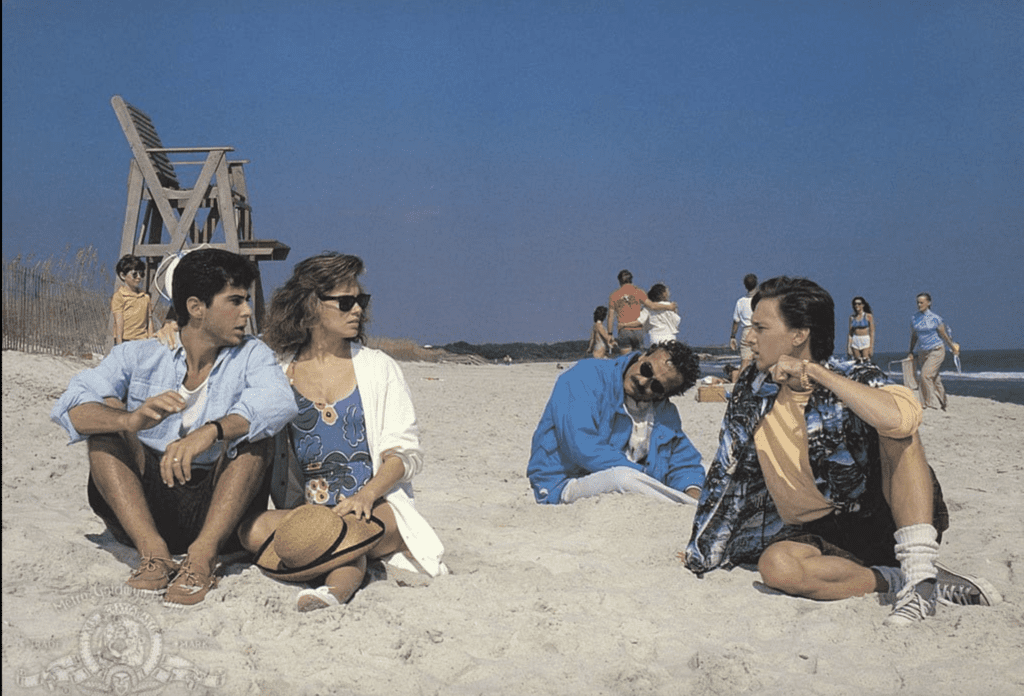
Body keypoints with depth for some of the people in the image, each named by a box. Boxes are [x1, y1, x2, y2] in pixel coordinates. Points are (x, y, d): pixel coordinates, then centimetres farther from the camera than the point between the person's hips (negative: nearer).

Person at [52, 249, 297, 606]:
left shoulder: (250, 355, 3)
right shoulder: (139, 356, 3)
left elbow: (279, 402, -20)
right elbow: (70, 408, -12)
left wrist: (210, 432, -38)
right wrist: (130, 420, -34)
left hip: (219, 507, -1)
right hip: (142, 509, 1)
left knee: (249, 433, -19)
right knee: (107, 411, -14)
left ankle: (203, 552, -33)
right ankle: (153, 549, -29)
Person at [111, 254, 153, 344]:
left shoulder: (145, 296, 14)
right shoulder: (119, 296, -1)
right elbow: (119, 323, -5)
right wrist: (119, 345, -9)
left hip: (143, 341, 4)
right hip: (125, 341, -4)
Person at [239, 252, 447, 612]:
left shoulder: (379, 368, 11)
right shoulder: (278, 374, 12)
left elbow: (405, 451, 2)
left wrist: (366, 494, -16)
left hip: (377, 506, -2)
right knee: (254, 530, -30)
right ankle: (348, 570, -28)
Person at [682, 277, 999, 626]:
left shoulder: (855, 378, -9)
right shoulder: (751, 393, 4)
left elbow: (901, 418, -34)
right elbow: (725, 477, 13)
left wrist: (815, 372, -26)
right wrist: (699, 554, 19)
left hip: (887, 524, -2)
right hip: (823, 537, 2)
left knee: (898, 431, -27)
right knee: (776, 564, -32)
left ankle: (919, 574, -33)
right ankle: (896, 579, -19)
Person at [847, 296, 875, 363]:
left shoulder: (868, 316, -2)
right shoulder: (852, 317, 7)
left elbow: (872, 332, -4)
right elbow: (850, 333, 9)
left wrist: (871, 347, -10)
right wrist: (848, 346, 3)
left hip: (865, 342, -3)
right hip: (855, 342, 4)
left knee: (866, 362, -11)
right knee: (857, 362, 2)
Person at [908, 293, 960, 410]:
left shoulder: (935, 318, -9)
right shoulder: (914, 318, 4)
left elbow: (944, 335, -1)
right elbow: (913, 336, 15)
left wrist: (953, 348, 6)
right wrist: (911, 352, 15)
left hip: (936, 351, -5)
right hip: (922, 352, 5)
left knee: (925, 375, -19)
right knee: (934, 378, 12)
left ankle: (930, 403, -11)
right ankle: (941, 403, 25)